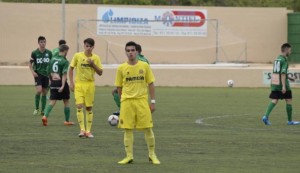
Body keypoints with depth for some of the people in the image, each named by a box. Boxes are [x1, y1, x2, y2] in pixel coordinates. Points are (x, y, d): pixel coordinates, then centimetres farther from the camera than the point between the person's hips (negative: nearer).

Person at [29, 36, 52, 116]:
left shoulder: (49, 53, 3)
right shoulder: (34, 53, -3)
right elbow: (30, 63, 5)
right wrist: (33, 71, -8)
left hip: (46, 74, 3)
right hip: (38, 74, -3)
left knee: (44, 92, 5)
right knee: (39, 90, -18)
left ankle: (43, 110, 13)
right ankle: (36, 108, -3)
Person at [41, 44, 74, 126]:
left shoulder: (52, 59, 8)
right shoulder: (64, 61, -10)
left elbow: (49, 73, 13)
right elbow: (64, 74, -19)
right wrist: (63, 86, -24)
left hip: (53, 82, 5)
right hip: (61, 82, -5)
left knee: (52, 101, 0)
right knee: (66, 102, 12)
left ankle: (45, 116, -22)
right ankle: (67, 120, 20)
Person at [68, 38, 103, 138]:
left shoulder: (96, 58, 1)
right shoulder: (77, 56, -2)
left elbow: (100, 73, 2)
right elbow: (71, 69, 4)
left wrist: (93, 64, -14)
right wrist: (71, 83, -2)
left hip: (90, 84, 1)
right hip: (79, 84, -1)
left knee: (89, 108, 6)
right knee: (79, 106, -13)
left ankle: (88, 131, 12)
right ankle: (82, 129, -10)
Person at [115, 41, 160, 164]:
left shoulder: (144, 66, 3)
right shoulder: (121, 68, 3)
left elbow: (151, 84, 6)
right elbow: (119, 87, 10)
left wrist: (153, 102, 2)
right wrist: (122, 100, 7)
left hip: (142, 101, 0)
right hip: (127, 102, 0)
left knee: (148, 129, 0)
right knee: (127, 129, 0)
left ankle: (152, 155, 13)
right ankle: (129, 156, 7)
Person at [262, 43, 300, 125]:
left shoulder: (277, 59, 14)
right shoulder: (284, 60, -12)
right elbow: (283, 73, -20)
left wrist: (288, 77, 31)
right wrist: (284, 86, -23)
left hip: (274, 84, 7)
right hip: (281, 83, -7)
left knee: (274, 100, 2)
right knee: (289, 101, 6)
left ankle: (266, 116, -17)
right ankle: (290, 121, 12)